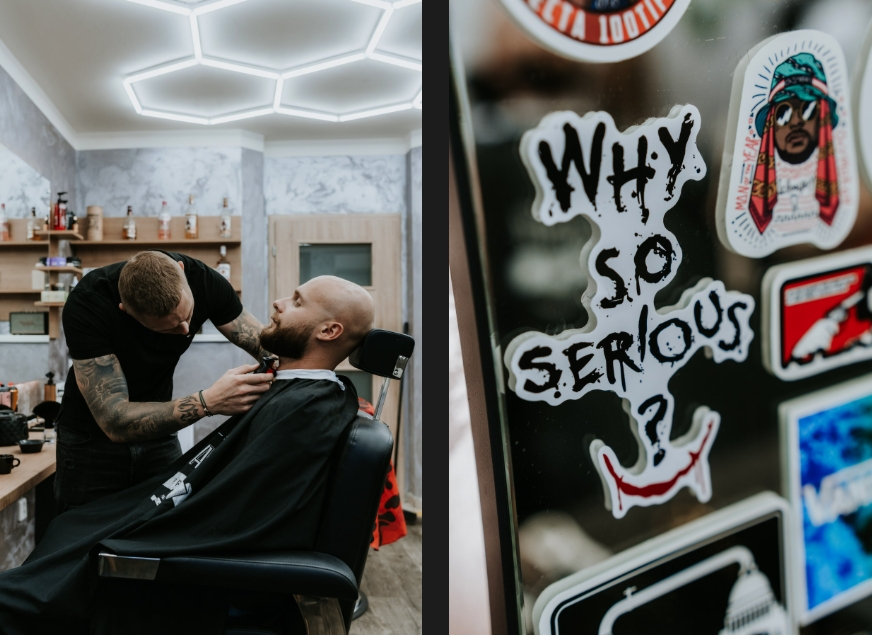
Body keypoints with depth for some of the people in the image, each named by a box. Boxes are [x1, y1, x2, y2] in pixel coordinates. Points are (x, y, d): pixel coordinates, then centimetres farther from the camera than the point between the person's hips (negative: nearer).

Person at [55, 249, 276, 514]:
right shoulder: (86, 304, -30)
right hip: (92, 436, -2)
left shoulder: (202, 280, -21)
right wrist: (208, 402, -45)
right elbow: (115, 421, -34)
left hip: (157, 430, 3)